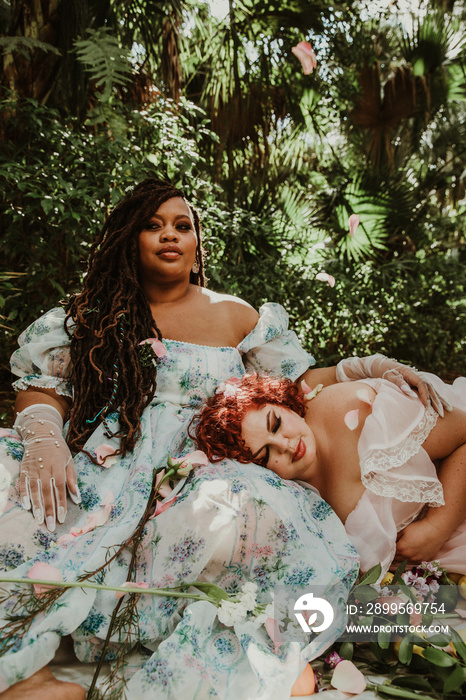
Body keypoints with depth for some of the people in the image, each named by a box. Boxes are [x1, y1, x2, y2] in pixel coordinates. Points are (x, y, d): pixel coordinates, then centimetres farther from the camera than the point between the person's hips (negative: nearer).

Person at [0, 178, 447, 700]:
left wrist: (373, 367, 2)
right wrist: (43, 436, -13)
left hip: (193, 477, 0)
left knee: (262, 518, -34)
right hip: (96, 469, 1)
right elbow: (43, 384, 9)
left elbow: (302, 380, 17)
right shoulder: (96, 312, 15)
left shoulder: (234, 317, 15)